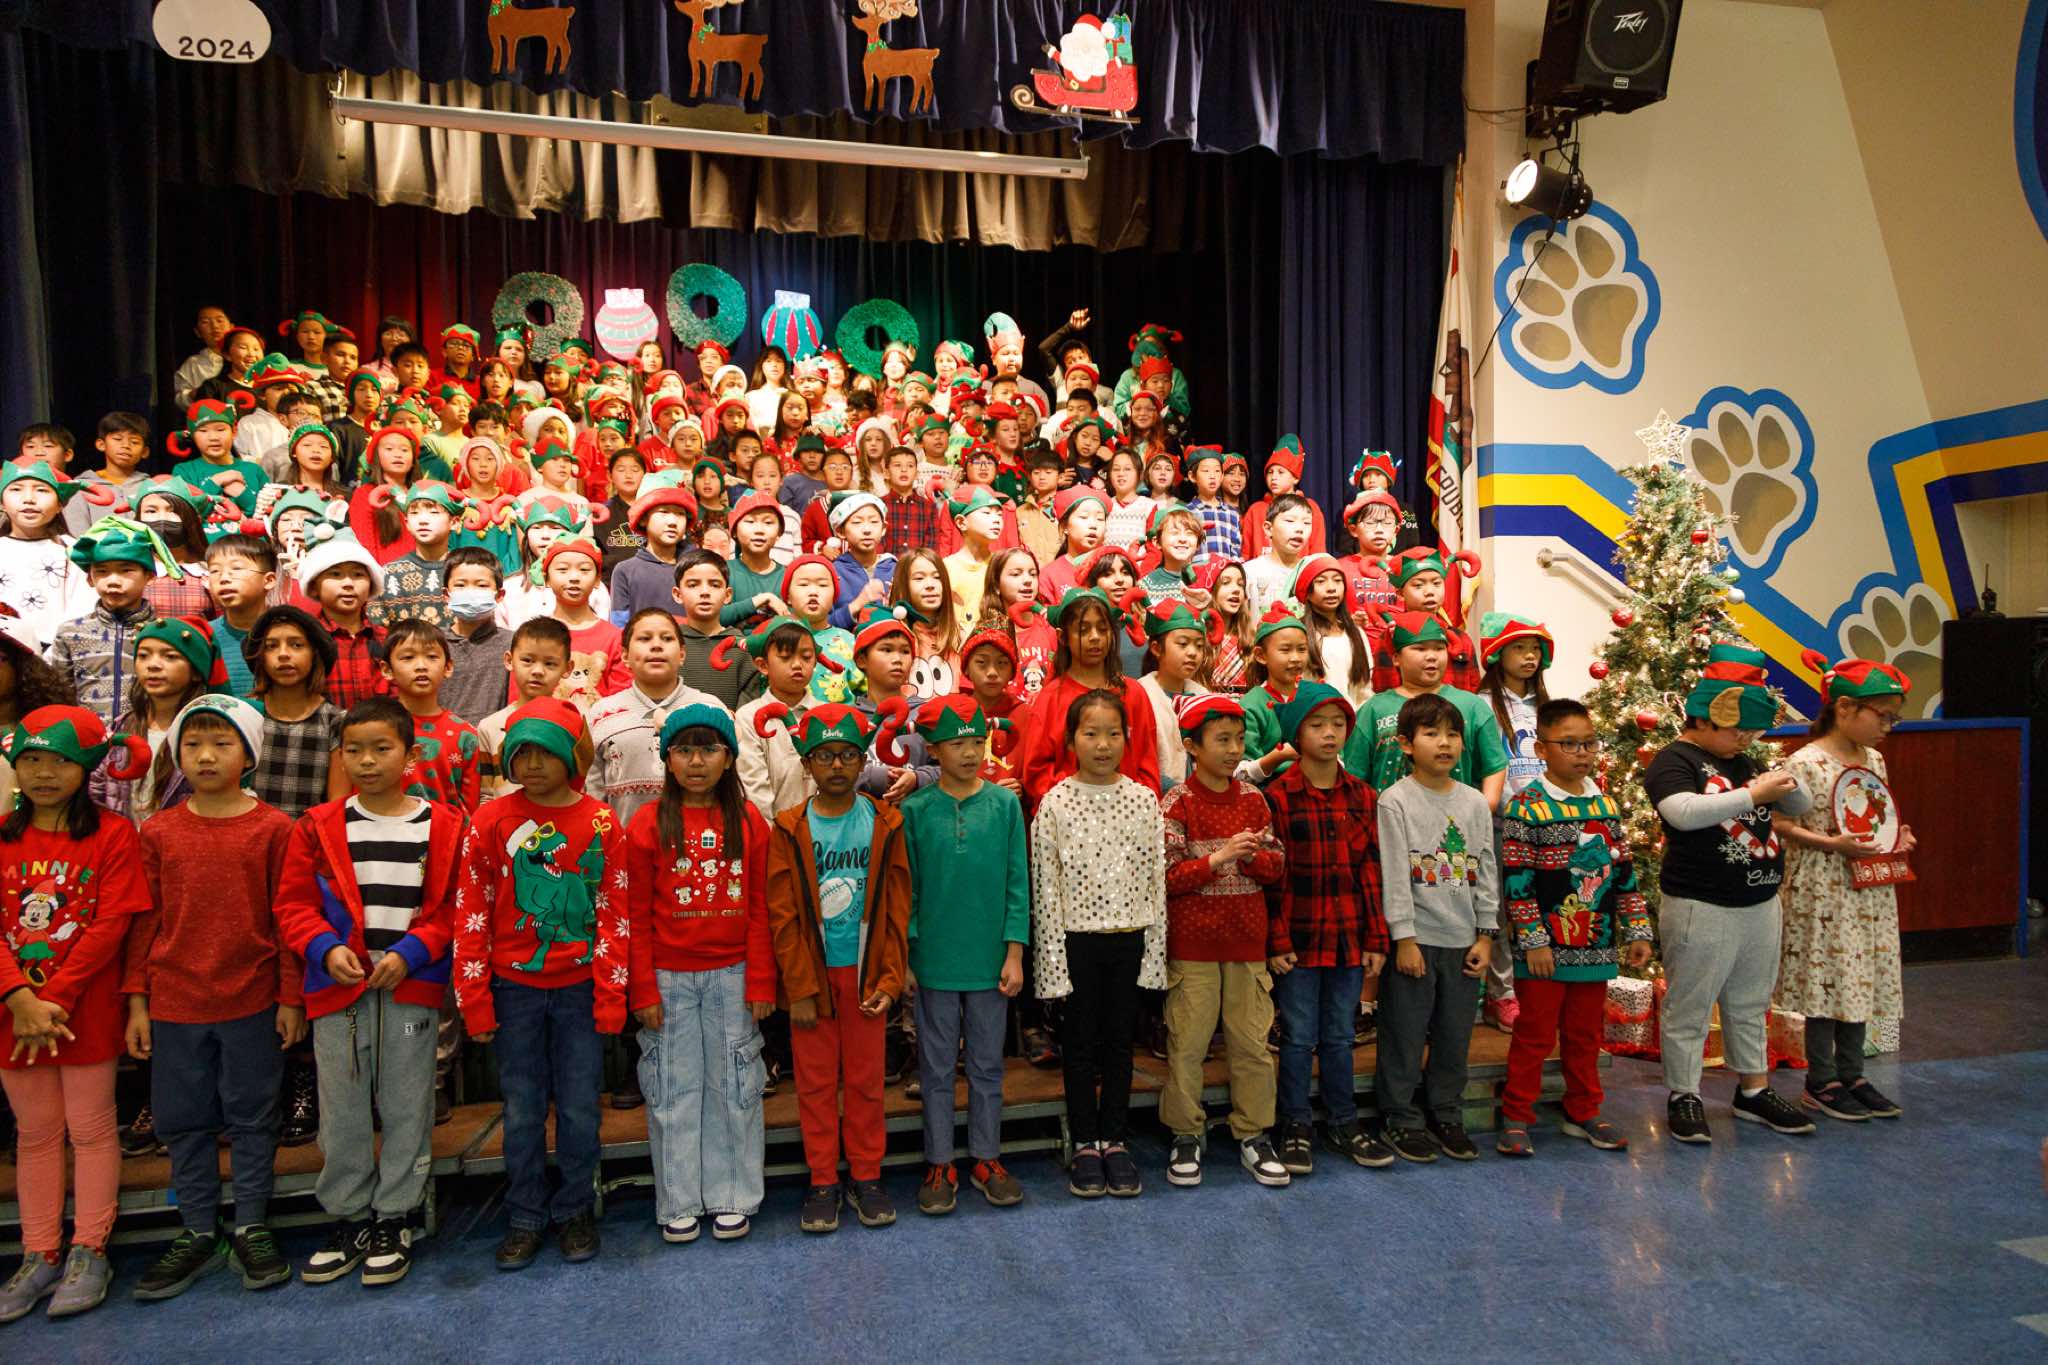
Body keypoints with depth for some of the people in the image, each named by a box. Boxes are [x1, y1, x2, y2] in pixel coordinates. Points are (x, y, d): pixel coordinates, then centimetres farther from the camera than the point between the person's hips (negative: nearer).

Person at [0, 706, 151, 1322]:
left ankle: (89, 1253, 18)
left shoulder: (112, 834, -6)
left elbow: (110, 926, -12)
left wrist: (55, 998, -18)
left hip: (87, 1010, -3)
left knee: (91, 1129, 6)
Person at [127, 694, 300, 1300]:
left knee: (251, 1118, 9)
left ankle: (251, 1229, 23)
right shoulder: (158, 831, 2)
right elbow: (145, 920, 6)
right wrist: (137, 1001, 3)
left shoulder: (273, 828, -6)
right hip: (174, 1003, 3)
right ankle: (200, 1233, 27)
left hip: (252, 1002, -3)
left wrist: (291, 998, -4)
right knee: (182, 1120, 12)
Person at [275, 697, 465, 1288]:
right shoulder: (319, 827, 4)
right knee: (341, 1110, 10)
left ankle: (394, 1219, 21)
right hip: (338, 987, 2)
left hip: (412, 986, -1)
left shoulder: (443, 827, -1)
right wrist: (326, 948, -11)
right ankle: (348, 1217, 26)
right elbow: (294, 904, 5)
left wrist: (411, 953, -13)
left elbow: (455, 907, -1)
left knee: (405, 1106, 6)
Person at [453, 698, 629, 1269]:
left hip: (580, 987, 0)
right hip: (514, 988, 0)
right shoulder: (491, 822, -3)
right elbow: (471, 915, -2)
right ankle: (525, 1217, 25)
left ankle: (575, 1210, 26)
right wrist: (474, 998, -4)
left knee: (579, 1109, 7)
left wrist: (611, 995, -4)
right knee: (522, 1110, 9)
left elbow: (615, 915, 0)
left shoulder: (601, 824, -2)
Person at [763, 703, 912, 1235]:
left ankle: (865, 1177, 23)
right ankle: (823, 1182, 21)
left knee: (865, 1079, 9)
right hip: (812, 973, 0)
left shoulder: (884, 824, -1)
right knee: (816, 1081, 8)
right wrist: (799, 988, -8)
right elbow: (783, 918, -5)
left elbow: (897, 908, -1)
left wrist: (889, 979, -6)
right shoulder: (789, 830, -4)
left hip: (865, 973, 1)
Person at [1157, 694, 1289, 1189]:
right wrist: (1219, 857, -21)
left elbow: (1278, 866, 7)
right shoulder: (1177, 804, -7)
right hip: (1192, 943, -4)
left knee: (1252, 1041, 8)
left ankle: (1254, 1135, 21)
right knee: (1187, 1043, 3)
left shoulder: (1253, 800, 6)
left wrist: (1251, 856, -13)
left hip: (1247, 941, 4)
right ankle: (1187, 1136, 18)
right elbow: (1165, 877, -11)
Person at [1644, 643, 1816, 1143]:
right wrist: (1753, 794, -26)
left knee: (1749, 1006, 19)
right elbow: (1684, 812, -28)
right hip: (1700, 908, -8)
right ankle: (1683, 1097, 12)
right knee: (1689, 1009, 1)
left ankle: (1753, 1090, 31)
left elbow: (1802, 808, 18)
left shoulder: (1743, 762, 15)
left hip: (1760, 904, 8)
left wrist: (1788, 785, -5)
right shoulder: (1673, 760, -10)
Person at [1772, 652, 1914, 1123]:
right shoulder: (1806, 763, -15)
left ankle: (1851, 1074, 24)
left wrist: (1897, 838, 3)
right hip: (1822, 891, -8)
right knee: (1828, 979, -1)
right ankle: (1821, 1082, 11)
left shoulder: (1875, 760, 10)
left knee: (1862, 977, 12)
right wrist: (1832, 844, -24)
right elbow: (1781, 825, -15)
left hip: (1869, 890, 8)